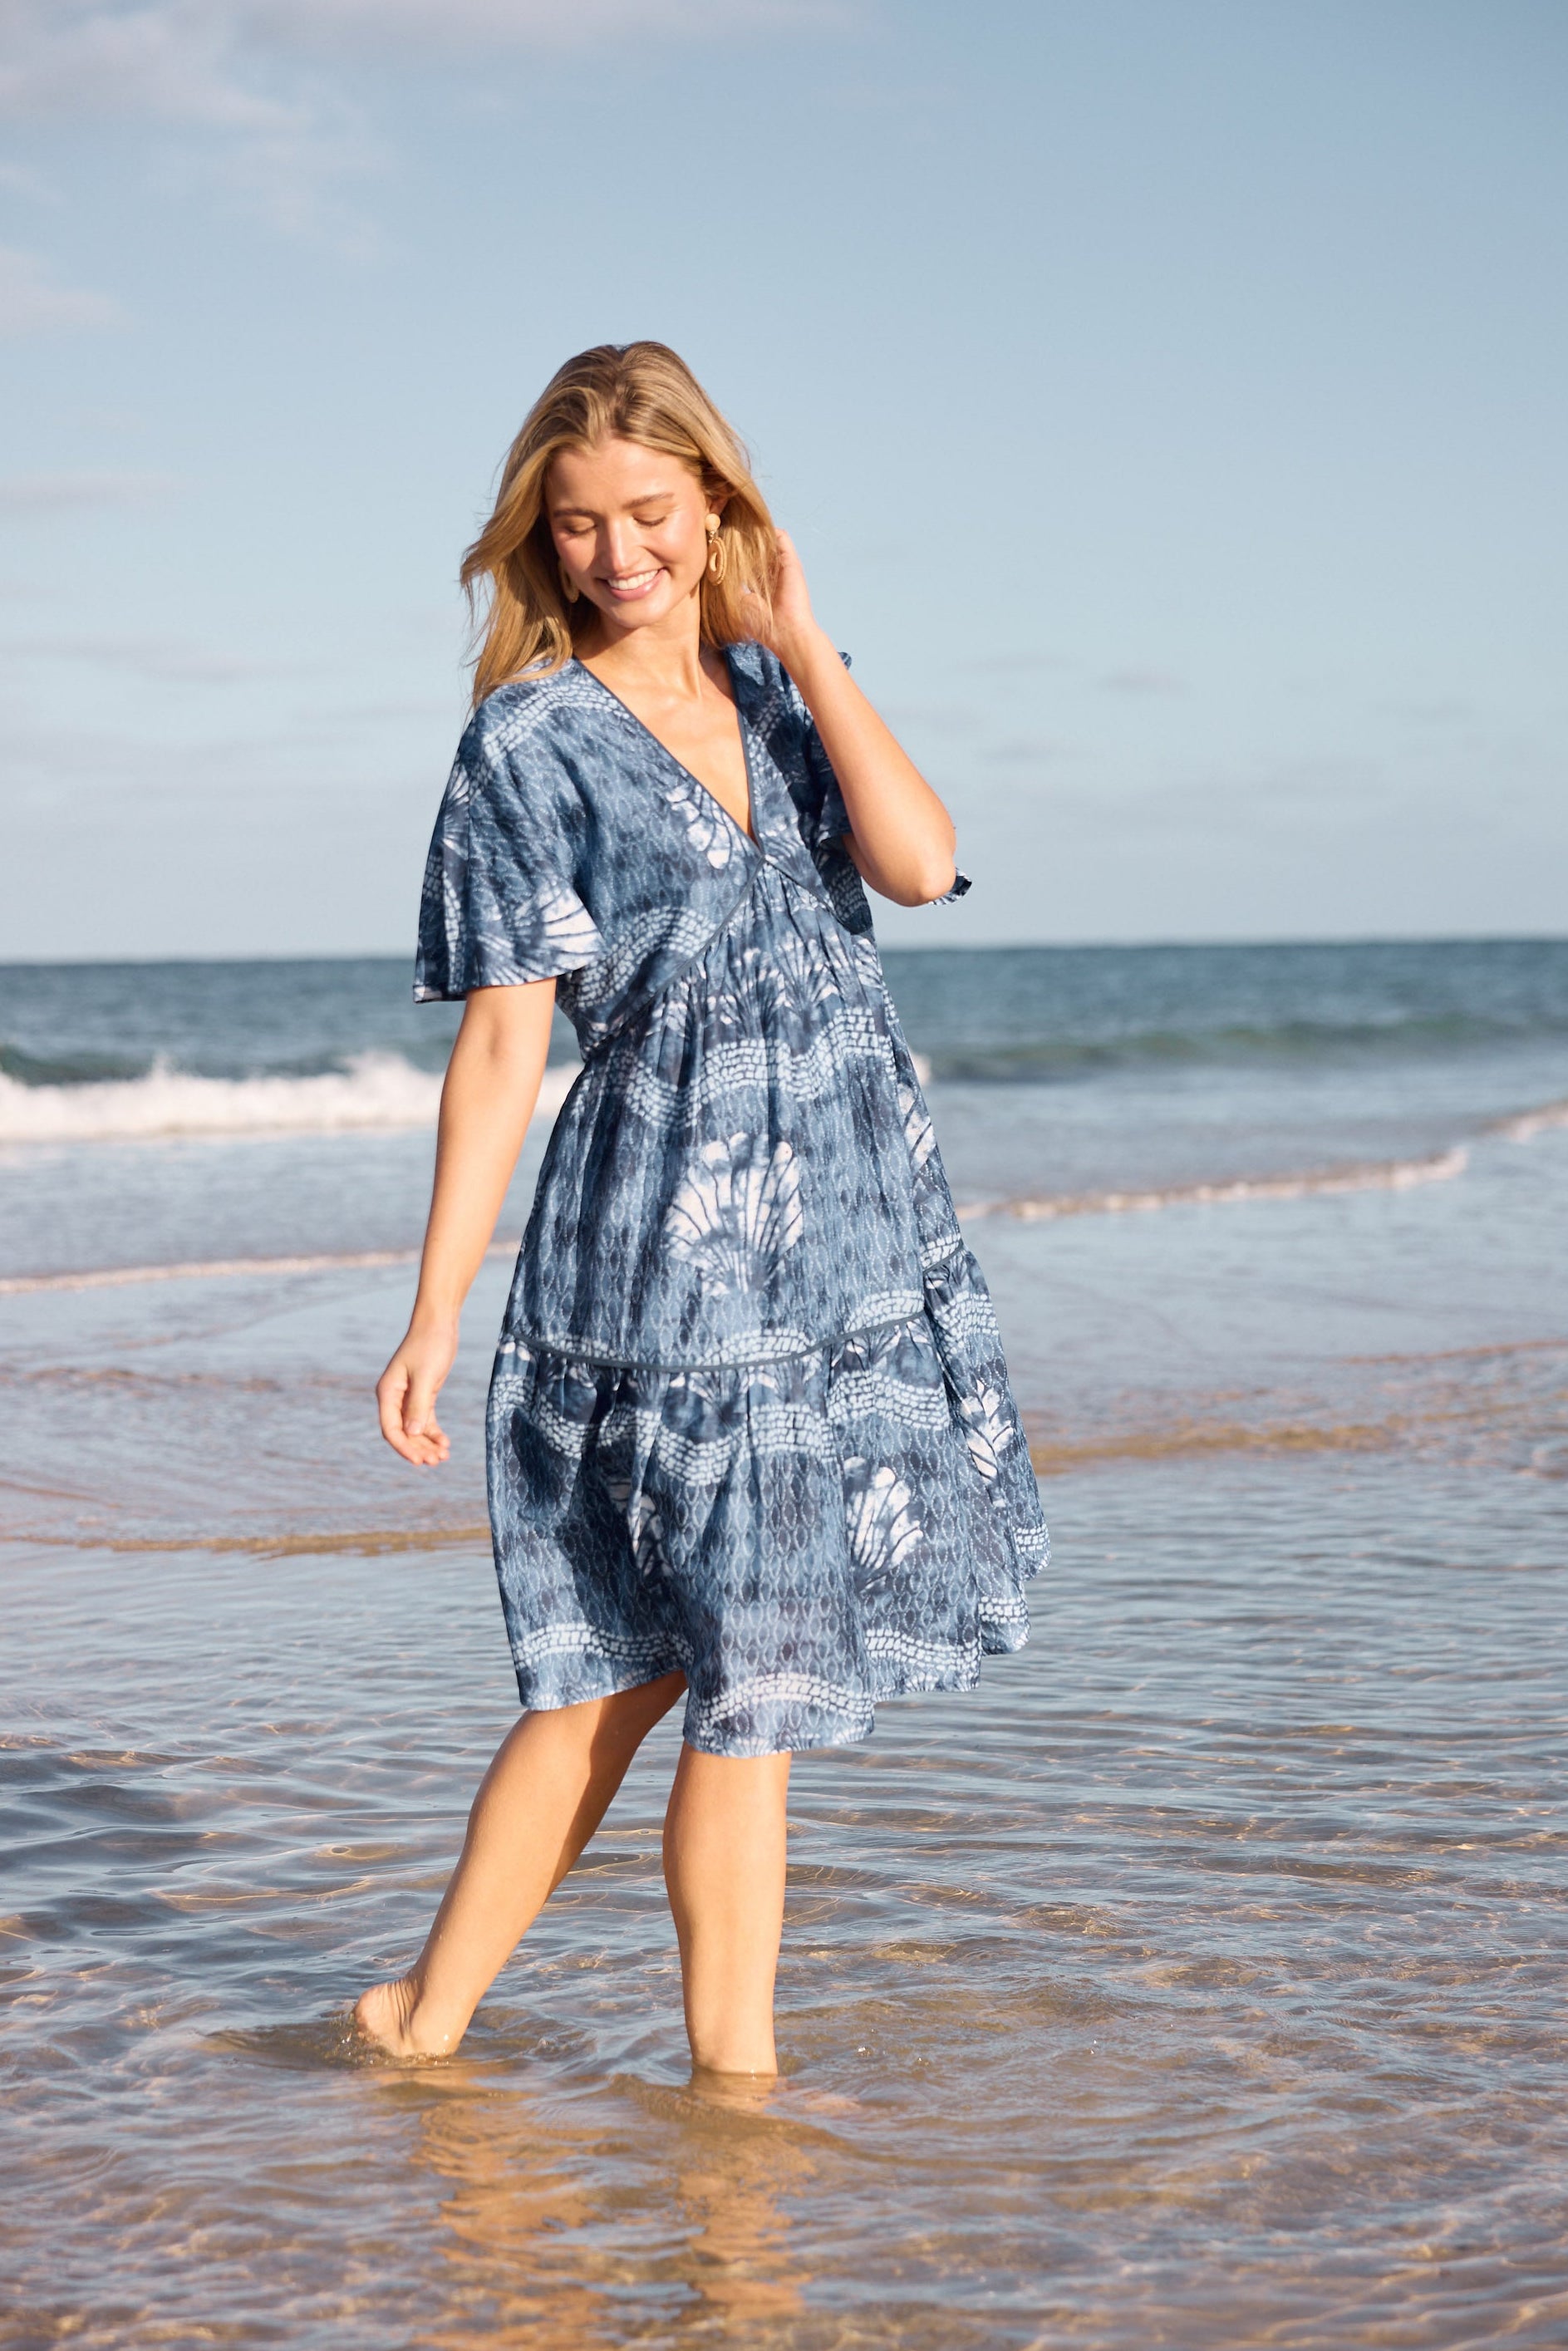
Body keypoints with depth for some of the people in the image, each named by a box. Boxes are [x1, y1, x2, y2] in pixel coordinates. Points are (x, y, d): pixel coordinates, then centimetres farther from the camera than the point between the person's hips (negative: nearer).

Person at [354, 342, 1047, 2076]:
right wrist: (434, 1318, -10)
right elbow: (501, 1049, -7)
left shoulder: (781, 691, 11)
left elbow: (918, 863, -7)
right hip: (676, 1247, -6)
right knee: (751, 1669, 0)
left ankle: (432, 2015, 22)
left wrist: (803, 644, -5)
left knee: (634, 1655, 11)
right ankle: (735, 2063, 16)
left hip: (860, 1235, 6)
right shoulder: (530, 744, -5)